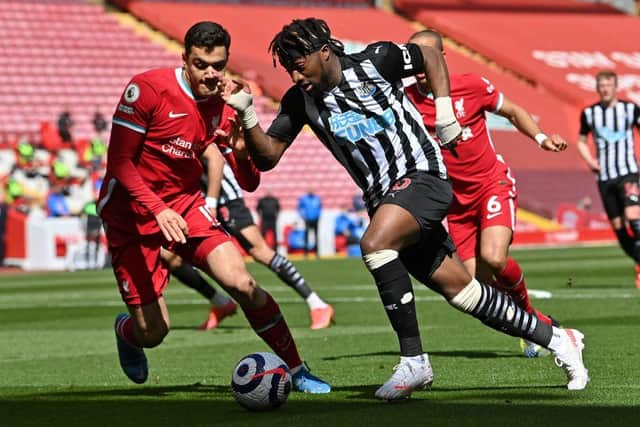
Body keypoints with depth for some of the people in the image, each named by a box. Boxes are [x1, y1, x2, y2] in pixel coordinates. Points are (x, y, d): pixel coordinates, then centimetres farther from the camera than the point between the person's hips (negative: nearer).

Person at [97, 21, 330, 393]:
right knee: (153, 332, -7)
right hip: (131, 212, -4)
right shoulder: (148, 89, -17)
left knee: (242, 284, -16)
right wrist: (158, 210, -29)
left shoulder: (223, 104, -2)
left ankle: (297, 371, -1)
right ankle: (126, 331, 33)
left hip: (186, 203, 4)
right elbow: (119, 161, -17)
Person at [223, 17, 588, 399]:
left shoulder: (375, 60, -8)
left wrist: (444, 111, -2)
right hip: (384, 200, 6)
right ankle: (557, 340, 22)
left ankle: (414, 362, -27)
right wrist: (246, 114, -14)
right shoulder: (300, 101, 4)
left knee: (375, 243, -32)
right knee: (460, 290, 6)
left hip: (423, 177, -6)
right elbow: (267, 157, 0)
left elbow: (432, 57, 8)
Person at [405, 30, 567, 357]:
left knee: (493, 258, -26)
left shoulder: (471, 86, -7)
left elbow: (513, 112, 7)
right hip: (456, 199, 3)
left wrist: (540, 138, -6)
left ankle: (523, 304, 7)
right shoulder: (406, 99, -5)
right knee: (475, 280, -7)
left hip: (493, 184, -3)